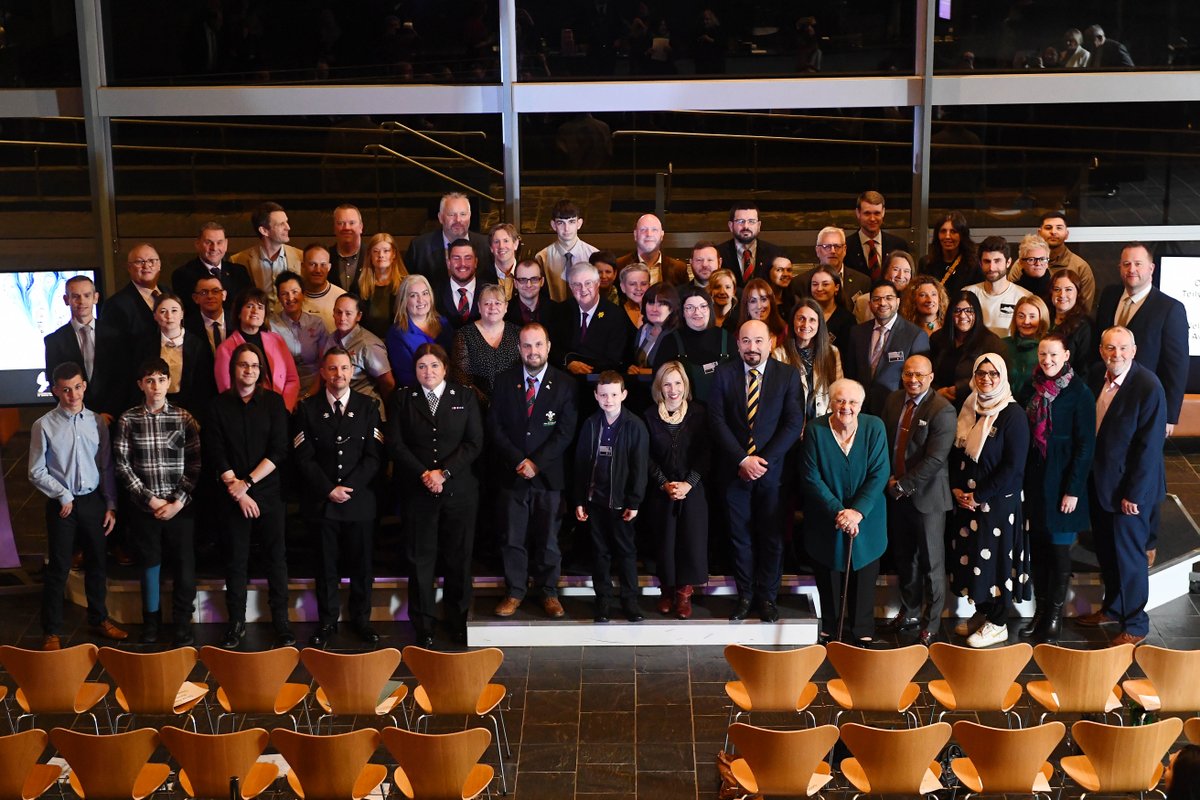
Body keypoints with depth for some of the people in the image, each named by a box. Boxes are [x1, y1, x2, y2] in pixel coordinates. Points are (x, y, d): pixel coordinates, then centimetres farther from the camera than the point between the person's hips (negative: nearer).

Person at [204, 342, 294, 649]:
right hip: (232, 496, 0)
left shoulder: (273, 402, 2)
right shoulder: (219, 406, 2)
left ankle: (281, 623, 10)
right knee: (235, 560, 5)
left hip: (269, 492, 0)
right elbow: (216, 455, -2)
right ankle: (236, 623, 15)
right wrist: (237, 491, -9)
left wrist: (248, 482, -11)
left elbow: (279, 451, -4)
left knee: (276, 559, 3)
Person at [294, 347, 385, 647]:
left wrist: (349, 487, -11)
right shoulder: (307, 409, 3)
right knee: (325, 566, 7)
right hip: (320, 501, 0)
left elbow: (373, 456, -1)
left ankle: (361, 619, 20)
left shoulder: (368, 406, 4)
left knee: (361, 565, 7)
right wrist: (329, 489, -11)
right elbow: (304, 457, -2)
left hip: (360, 500, 0)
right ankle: (327, 622, 17)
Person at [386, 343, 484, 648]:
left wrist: (444, 473, -12)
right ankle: (423, 625, 11)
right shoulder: (402, 399, 5)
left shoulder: (465, 396, 5)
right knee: (420, 558, 3)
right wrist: (424, 474, -13)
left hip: (458, 490, 0)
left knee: (459, 557, 6)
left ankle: (457, 619, 21)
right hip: (416, 491, 0)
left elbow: (474, 443, -1)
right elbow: (395, 444, -2)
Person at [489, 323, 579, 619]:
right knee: (512, 538, 4)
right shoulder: (504, 381, 4)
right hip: (512, 473, 1)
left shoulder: (564, 384, 0)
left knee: (547, 538, 7)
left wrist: (536, 462, -13)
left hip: (549, 474, -1)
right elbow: (495, 428, 1)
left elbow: (565, 432, -4)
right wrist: (519, 461, -10)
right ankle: (515, 591, 17)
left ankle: (547, 591, 20)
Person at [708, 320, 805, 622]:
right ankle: (744, 595, 19)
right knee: (740, 537, 8)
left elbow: (794, 424, -5)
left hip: (772, 470, -1)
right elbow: (717, 421, -3)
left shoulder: (788, 375, -1)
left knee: (772, 537, 5)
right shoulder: (724, 374, 2)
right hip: (734, 470, 1)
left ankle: (767, 597, 17)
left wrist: (764, 460, -13)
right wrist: (742, 460, -13)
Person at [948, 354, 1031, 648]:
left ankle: (997, 624, 13)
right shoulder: (968, 409, 7)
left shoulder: (1013, 414, -13)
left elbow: (1013, 466, -16)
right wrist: (956, 489, -2)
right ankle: (981, 613, 28)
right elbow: (956, 453, 13)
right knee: (970, 555, 12)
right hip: (966, 499, 6)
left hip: (999, 501, -6)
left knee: (996, 557, 1)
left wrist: (978, 496, -15)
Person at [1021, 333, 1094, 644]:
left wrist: (1073, 490, -14)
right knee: (1038, 547, 10)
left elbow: (1085, 445, -11)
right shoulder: (1035, 388, 5)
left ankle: (1055, 615, 14)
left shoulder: (1079, 392, -10)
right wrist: (1023, 478, 4)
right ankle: (1040, 610, 19)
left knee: (1059, 549, 3)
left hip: (1062, 482, -5)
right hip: (1034, 480, 5)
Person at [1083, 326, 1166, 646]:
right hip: (1099, 482, 6)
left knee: (1129, 555, 5)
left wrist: (1134, 494, -17)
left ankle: (1135, 624, 20)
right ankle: (1113, 608, 37)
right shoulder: (1097, 380, 1)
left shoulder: (1148, 387, -19)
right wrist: (1087, 476, 4)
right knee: (1105, 550, 18)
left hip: (1129, 488, -6)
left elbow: (1150, 446, -19)